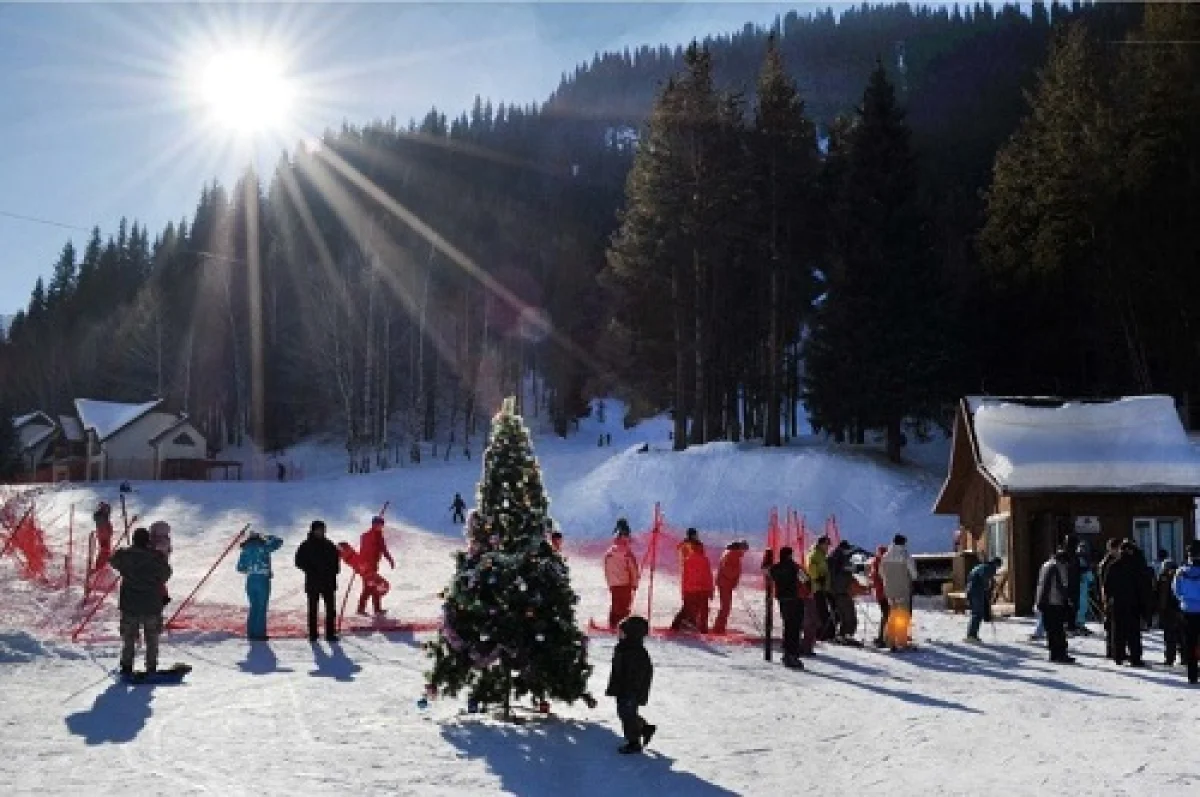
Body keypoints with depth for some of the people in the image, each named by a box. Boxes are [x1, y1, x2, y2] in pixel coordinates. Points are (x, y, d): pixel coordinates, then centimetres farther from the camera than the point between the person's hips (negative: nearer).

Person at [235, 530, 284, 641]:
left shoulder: (245, 549, 6)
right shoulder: (264, 547, -5)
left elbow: (240, 568, 7)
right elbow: (279, 541, 7)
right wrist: (267, 538, 16)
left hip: (250, 580, 4)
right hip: (263, 580, -4)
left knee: (253, 607, 15)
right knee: (262, 608, 1)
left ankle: (251, 633, 14)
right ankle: (260, 634, 0)